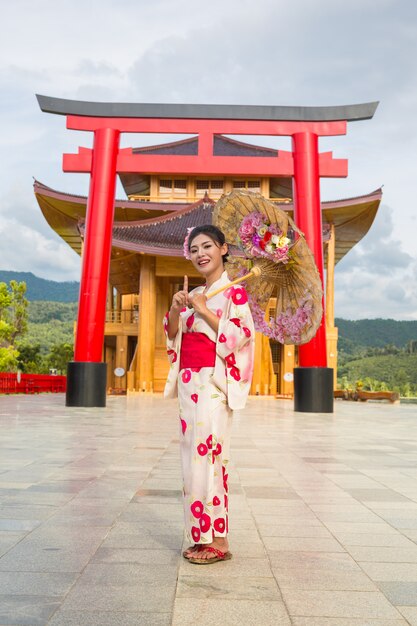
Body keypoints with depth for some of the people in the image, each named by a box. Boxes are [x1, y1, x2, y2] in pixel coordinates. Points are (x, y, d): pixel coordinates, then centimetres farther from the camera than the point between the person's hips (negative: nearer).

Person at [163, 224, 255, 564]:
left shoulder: (234, 291, -3)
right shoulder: (193, 294, 17)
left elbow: (240, 335, -13)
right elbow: (173, 336, 16)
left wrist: (204, 310, -15)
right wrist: (176, 310, -2)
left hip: (212, 383, -7)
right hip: (188, 383, 7)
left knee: (208, 455, -8)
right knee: (193, 457, 8)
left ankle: (218, 541, 2)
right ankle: (201, 536, 17)